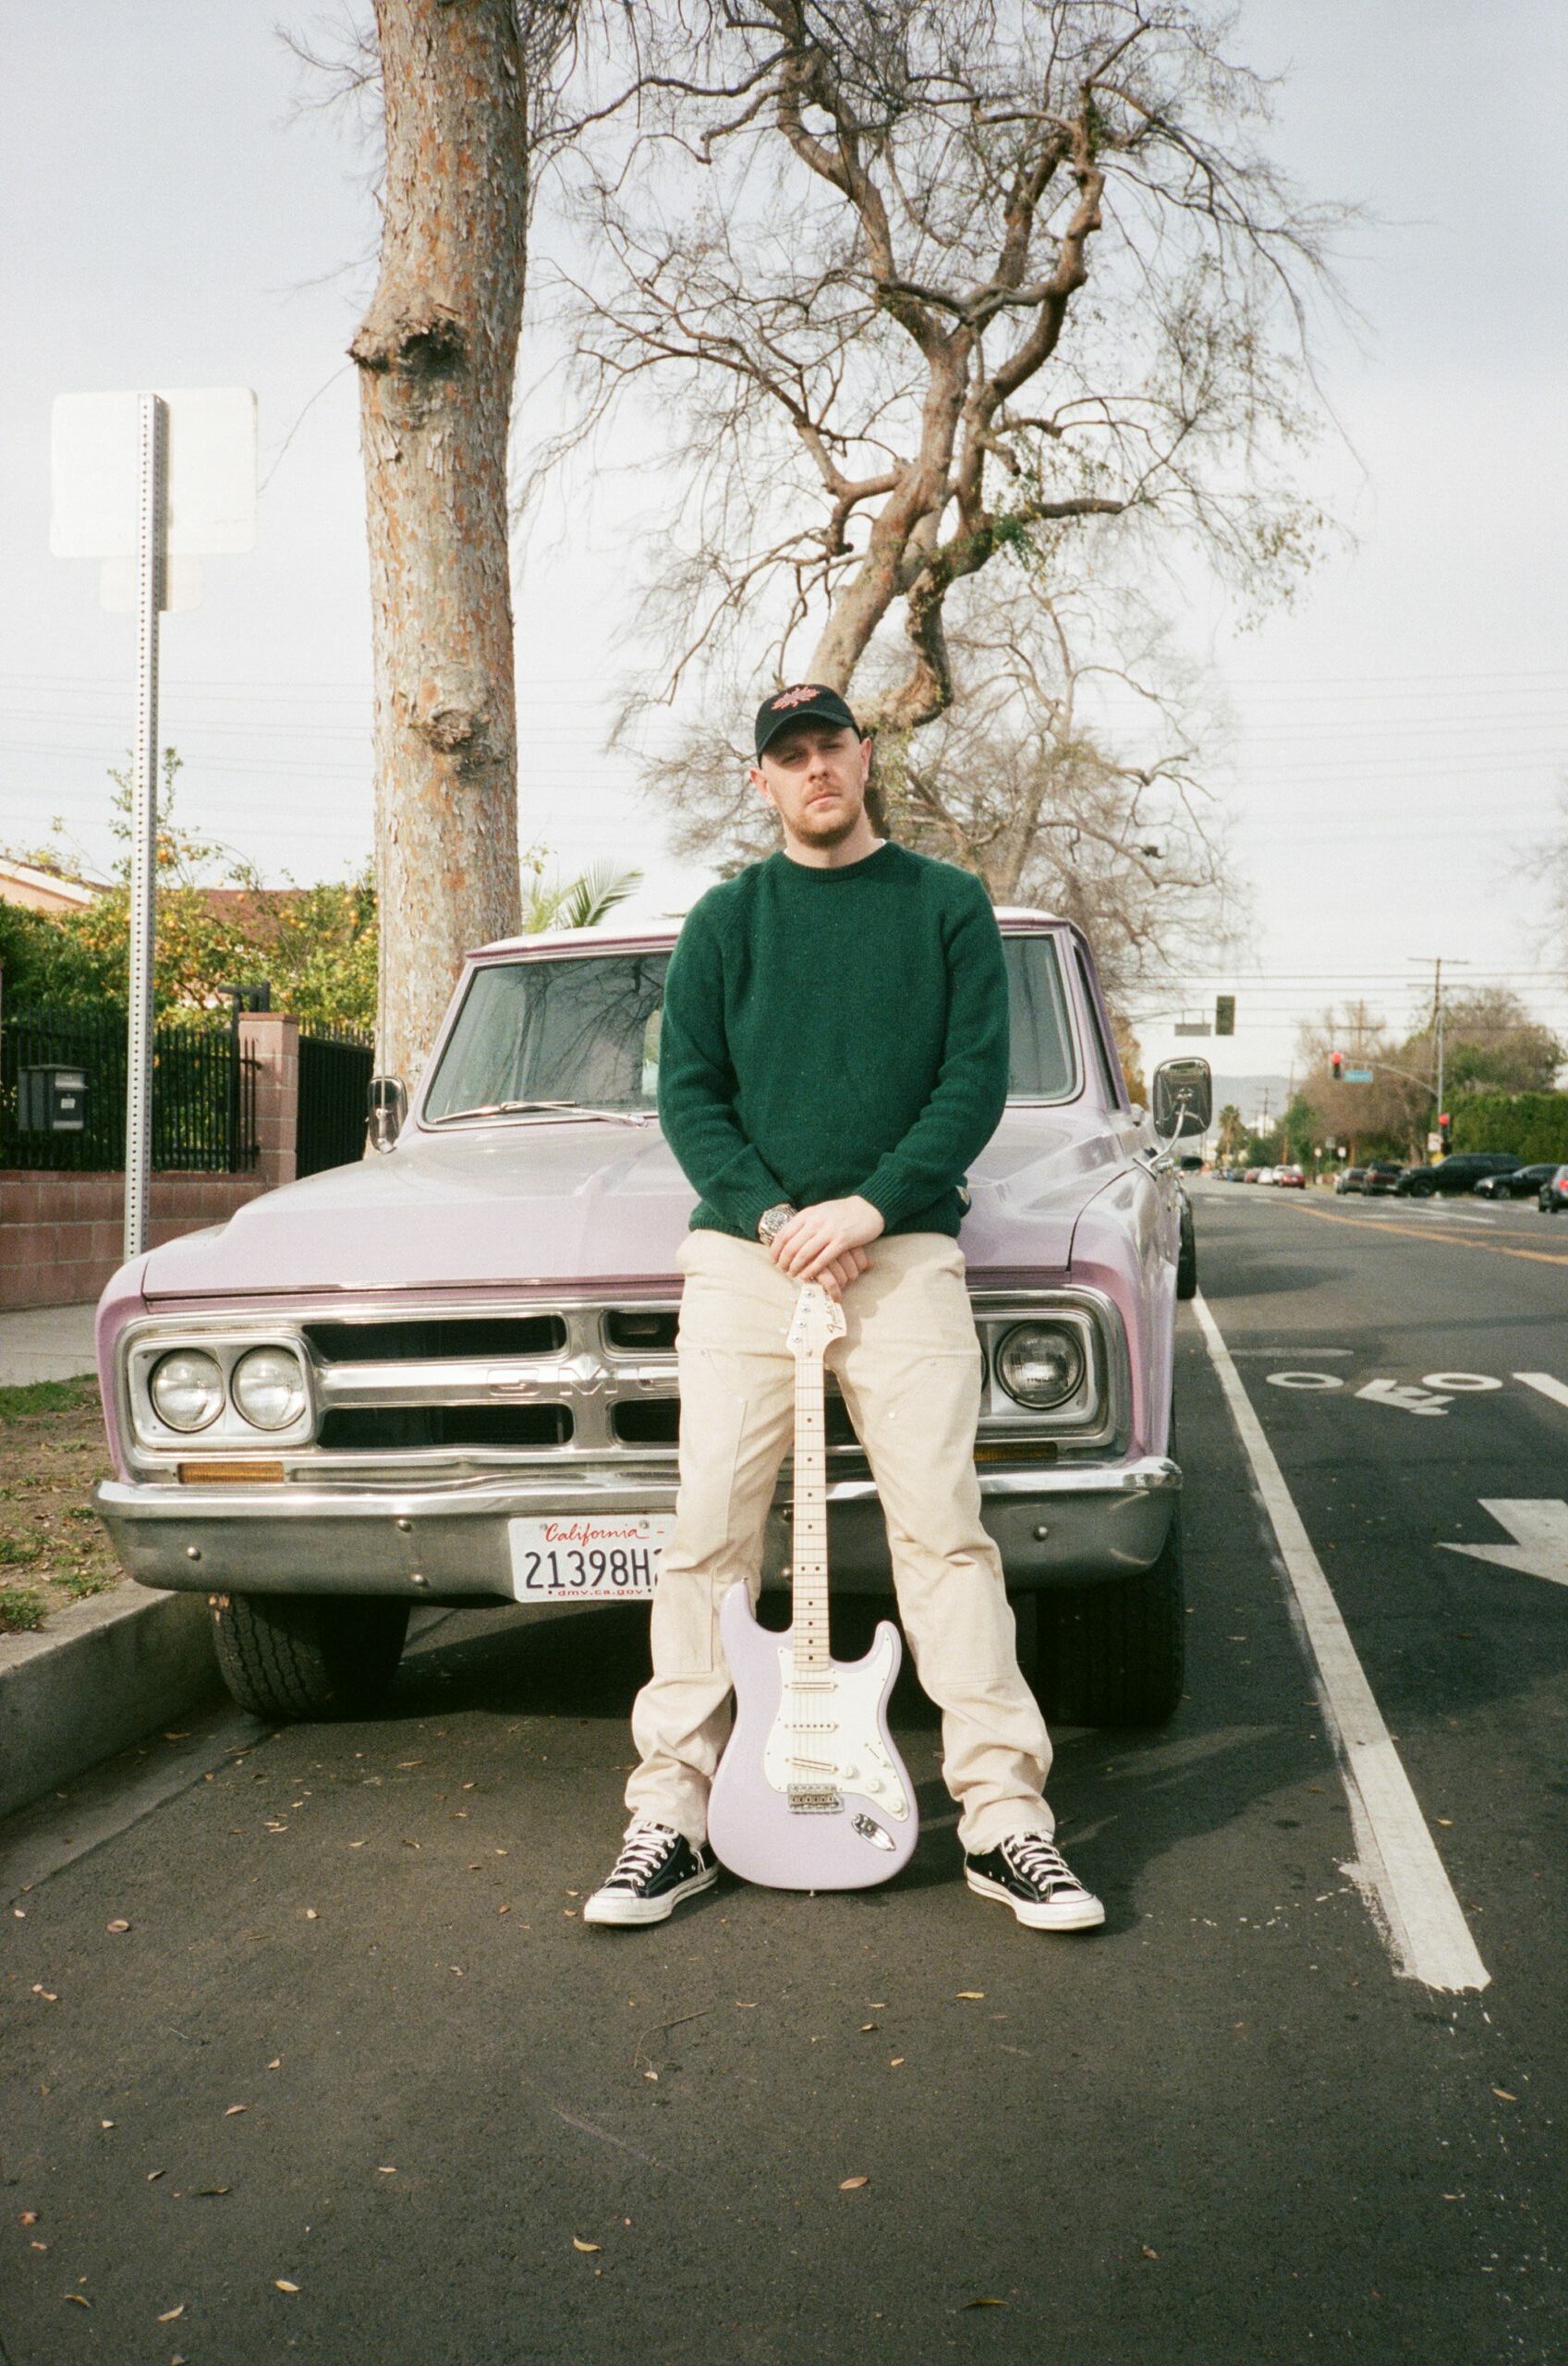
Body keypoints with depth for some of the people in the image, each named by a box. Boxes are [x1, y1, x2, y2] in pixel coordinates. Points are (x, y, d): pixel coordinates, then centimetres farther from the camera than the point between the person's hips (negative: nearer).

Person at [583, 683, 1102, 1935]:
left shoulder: (949, 906, 8)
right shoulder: (727, 918, 11)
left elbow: (977, 1079, 0)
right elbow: (687, 1090, 6)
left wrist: (869, 1207, -11)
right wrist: (770, 1215, -10)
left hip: (904, 1251, -1)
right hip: (743, 1253, 1)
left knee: (943, 1527, -5)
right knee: (709, 1534, -1)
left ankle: (1004, 1814, 1)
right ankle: (675, 1816, 6)